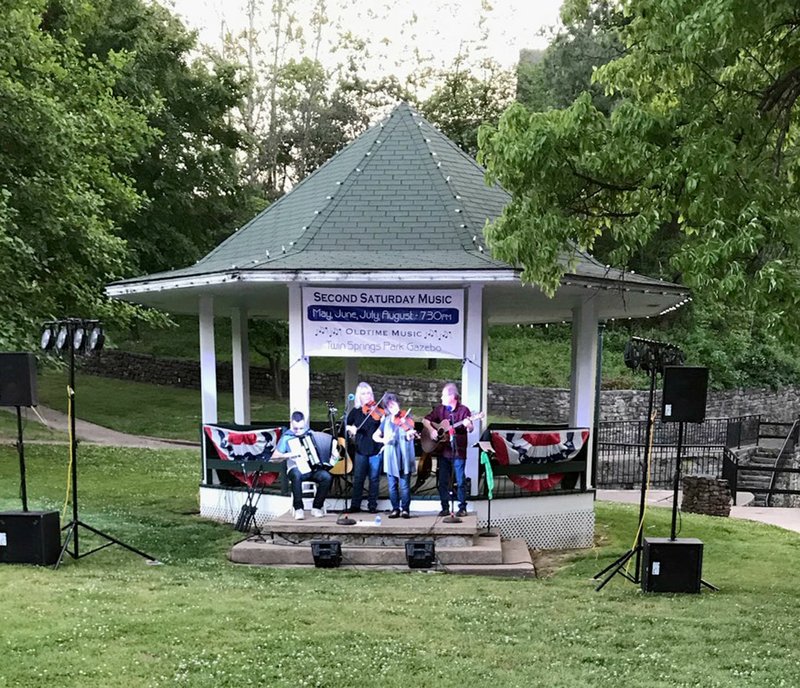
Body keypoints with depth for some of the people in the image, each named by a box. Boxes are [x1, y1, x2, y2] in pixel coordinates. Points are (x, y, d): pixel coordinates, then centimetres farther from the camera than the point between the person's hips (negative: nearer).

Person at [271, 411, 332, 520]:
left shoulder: (310, 434, 11)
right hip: (296, 469, -3)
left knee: (327, 477, -28)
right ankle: (298, 509, -25)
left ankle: (317, 507, -11)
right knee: (296, 475, -39)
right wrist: (288, 455, -17)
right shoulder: (286, 437, 2)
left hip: (313, 469, 3)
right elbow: (274, 457, 1)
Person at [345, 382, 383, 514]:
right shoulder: (355, 411, 7)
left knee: (374, 478, 5)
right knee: (358, 478, 4)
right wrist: (350, 428, -6)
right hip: (361, 449, 2)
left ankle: (372, 505, 14)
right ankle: (355, 505, 13)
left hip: (375, 448, -2)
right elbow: (346, 425, 14)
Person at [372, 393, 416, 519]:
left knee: (405, 485, 0)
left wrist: (410, 434, -37)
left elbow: (409, 437, -13)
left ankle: (405, 509, 10)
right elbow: (375, 436, 11)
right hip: (390, 458, 3)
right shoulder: (386, 421, 8)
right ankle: (395, 509, 17)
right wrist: (383, 440, -10)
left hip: (404, 458, -3)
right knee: (392, 485, 6)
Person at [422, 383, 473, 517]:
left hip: (458, 451, -4)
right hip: (443, 450, 4)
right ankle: (445, 507, 15)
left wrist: (468, 425, -33)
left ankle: (462, 507, 9)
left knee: (461, 480, 0)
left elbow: (470, 430, -10)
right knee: (443, 481, 7)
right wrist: (431, 430, -6)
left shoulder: (463, 410, -5)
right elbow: (425, 420, 12)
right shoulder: (440, 409, 8)